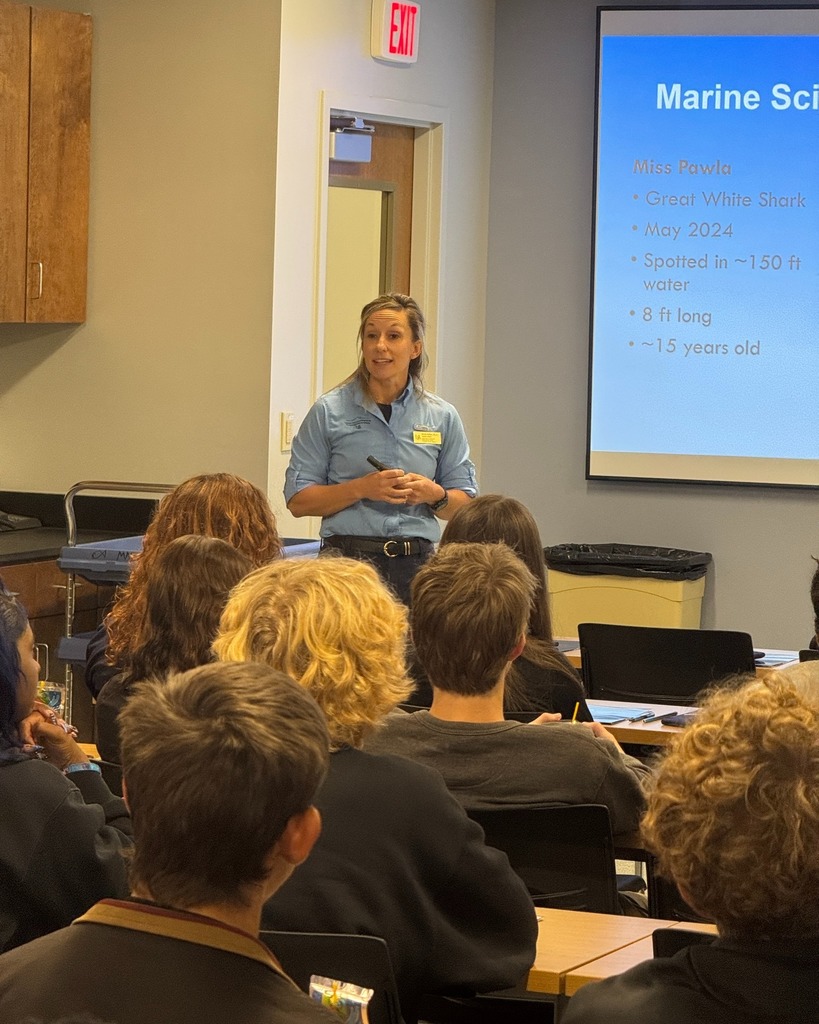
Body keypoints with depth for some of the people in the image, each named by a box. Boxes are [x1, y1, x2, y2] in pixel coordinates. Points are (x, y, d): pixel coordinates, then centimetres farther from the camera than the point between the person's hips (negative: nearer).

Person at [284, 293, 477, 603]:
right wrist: (361, 489, -11)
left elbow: (464, 505, 15)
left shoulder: (442, 417, 13)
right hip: (347, 559, -2)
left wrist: (434, 495, -7)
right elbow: (298, 500, 2)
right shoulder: (329, 412, 6)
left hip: (415, 565, 2)